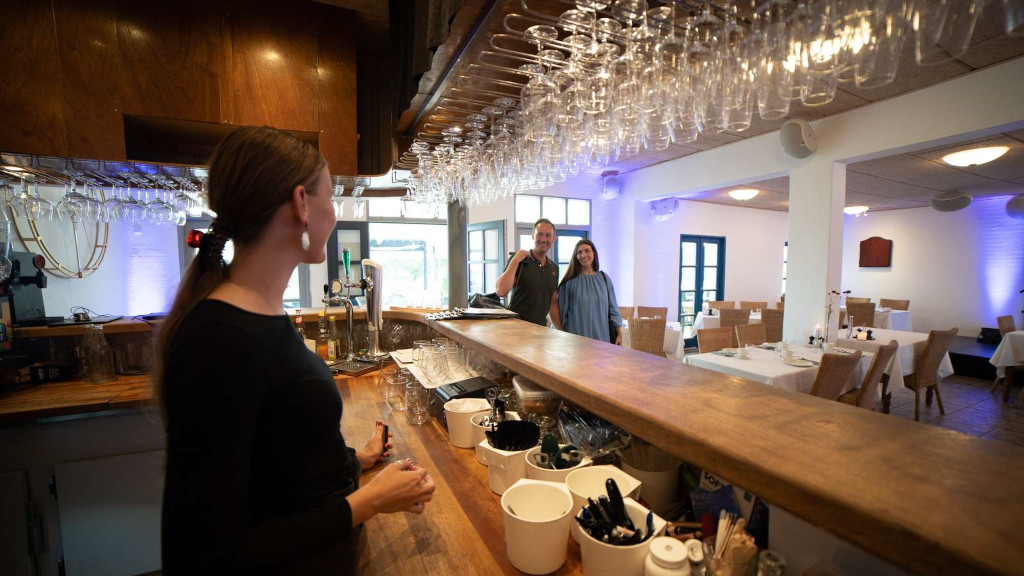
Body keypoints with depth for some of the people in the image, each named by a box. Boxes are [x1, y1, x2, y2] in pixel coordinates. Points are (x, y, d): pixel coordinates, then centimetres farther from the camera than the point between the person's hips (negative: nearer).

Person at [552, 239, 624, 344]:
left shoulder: (604, 279, 6)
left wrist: (619, 334, 5)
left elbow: (613, 309, 9)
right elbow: (561, 312, 2)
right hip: (576, 338, -2)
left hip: (601, 336, 2)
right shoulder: (570, 282, -2)